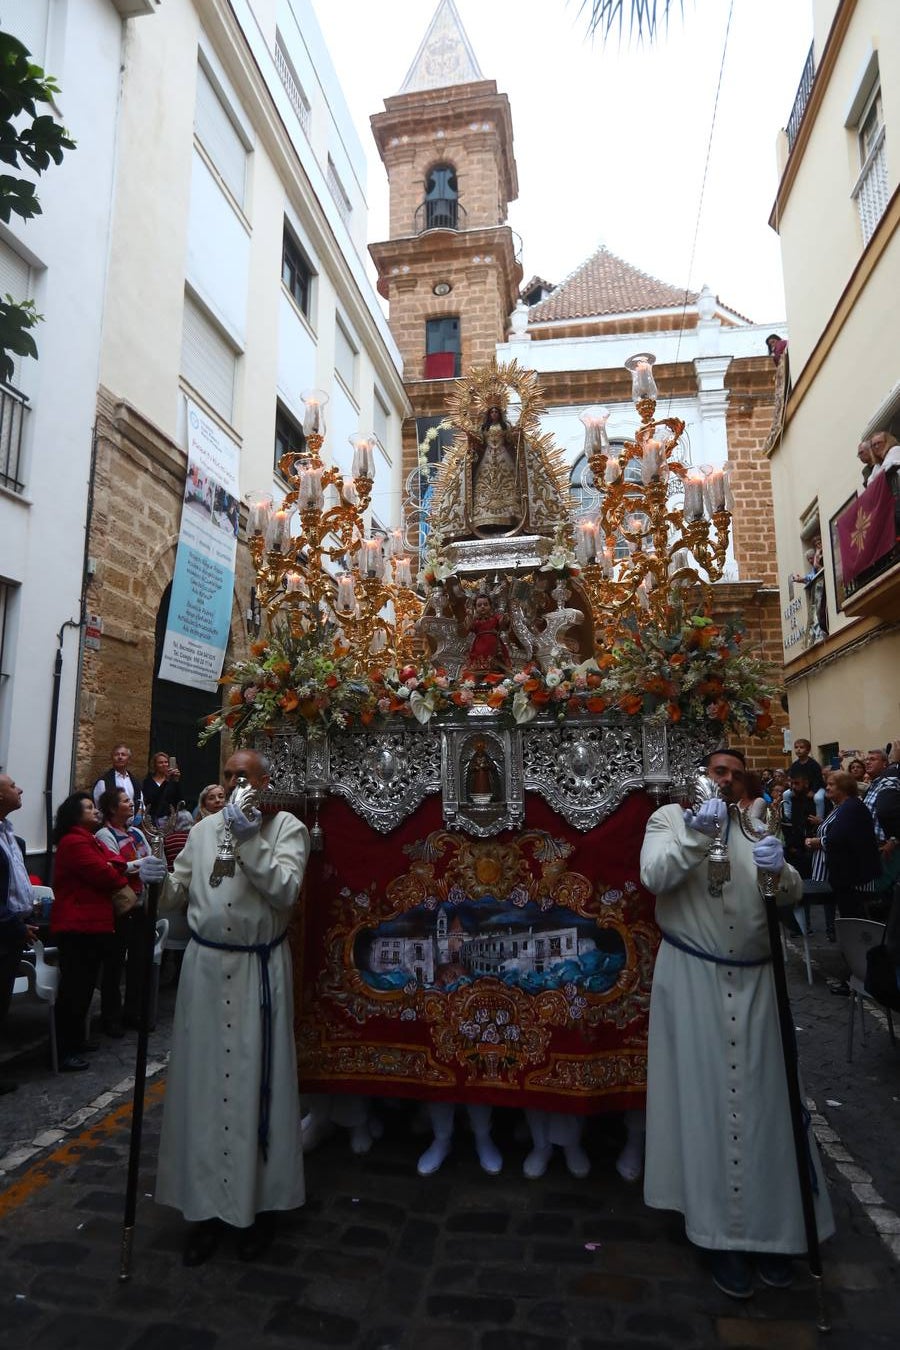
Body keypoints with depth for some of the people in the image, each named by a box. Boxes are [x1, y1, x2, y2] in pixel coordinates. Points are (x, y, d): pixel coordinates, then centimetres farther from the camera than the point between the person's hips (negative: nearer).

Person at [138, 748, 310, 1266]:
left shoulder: (287, 827, -3)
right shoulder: (204, 828, 9)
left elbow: (285, 890, -15)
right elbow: (180, 896, 12)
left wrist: (250, 841, -22)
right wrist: (162, 880, -9)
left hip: (260, 971, -3)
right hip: (206, 966, 3)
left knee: (257, 1080, 5)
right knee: (205, 1080, 7)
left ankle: (260, 1203, 23)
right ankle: (208, 1204, 24)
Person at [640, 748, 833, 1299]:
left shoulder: (757, 827, 11)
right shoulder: (671, 817, 1)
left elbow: (793, 896, 4)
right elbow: (655, 876, -14)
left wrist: (778, 868, -18)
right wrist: (695, 833, -26)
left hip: (754, 979, 3)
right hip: (693, 978, -3)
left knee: (761, 1097, 8)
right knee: (706, 1097, 2)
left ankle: (770, 1225, 24)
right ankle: (722, 1232, 15)